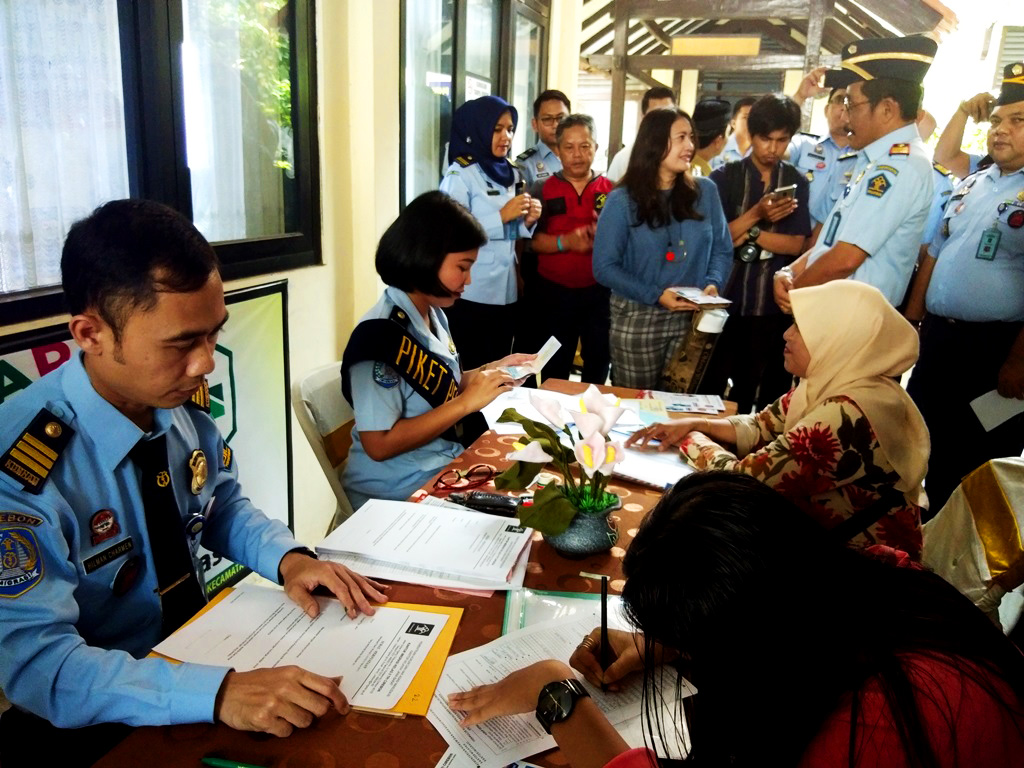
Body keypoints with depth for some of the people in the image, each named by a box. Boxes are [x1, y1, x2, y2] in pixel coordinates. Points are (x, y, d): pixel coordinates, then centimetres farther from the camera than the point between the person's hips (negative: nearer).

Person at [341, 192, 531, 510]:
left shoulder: (434, 314, 3)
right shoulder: (379, 335, -23)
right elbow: (379, 444, -25)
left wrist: (492, 369, 3)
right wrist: (467, 402, -23)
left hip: (444, 468, 8)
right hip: (397, 493, -7)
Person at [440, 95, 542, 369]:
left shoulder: (509, 173, 13)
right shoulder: (459, 174, -8)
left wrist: (527, 221, -1)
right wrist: (501, 216, -19)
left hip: (506, 292, 7)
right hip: (470, 296, -7)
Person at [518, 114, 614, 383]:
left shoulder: (611, 190, 4)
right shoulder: (544, 191, 3)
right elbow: (531, 239, -5)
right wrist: (565, 242, -21)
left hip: (599, 292, 1)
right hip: (553, 292, 0)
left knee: (598, 364, 12)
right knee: (555, 368, 11)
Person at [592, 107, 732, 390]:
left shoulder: (705, 191, 5)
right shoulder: (623, 200, -5)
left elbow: (722, 250, 9)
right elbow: (604, 267, -8)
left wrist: (713, 283, -13)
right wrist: (655, 295, -18)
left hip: (692, 319, 3)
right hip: (637, 320, -2)